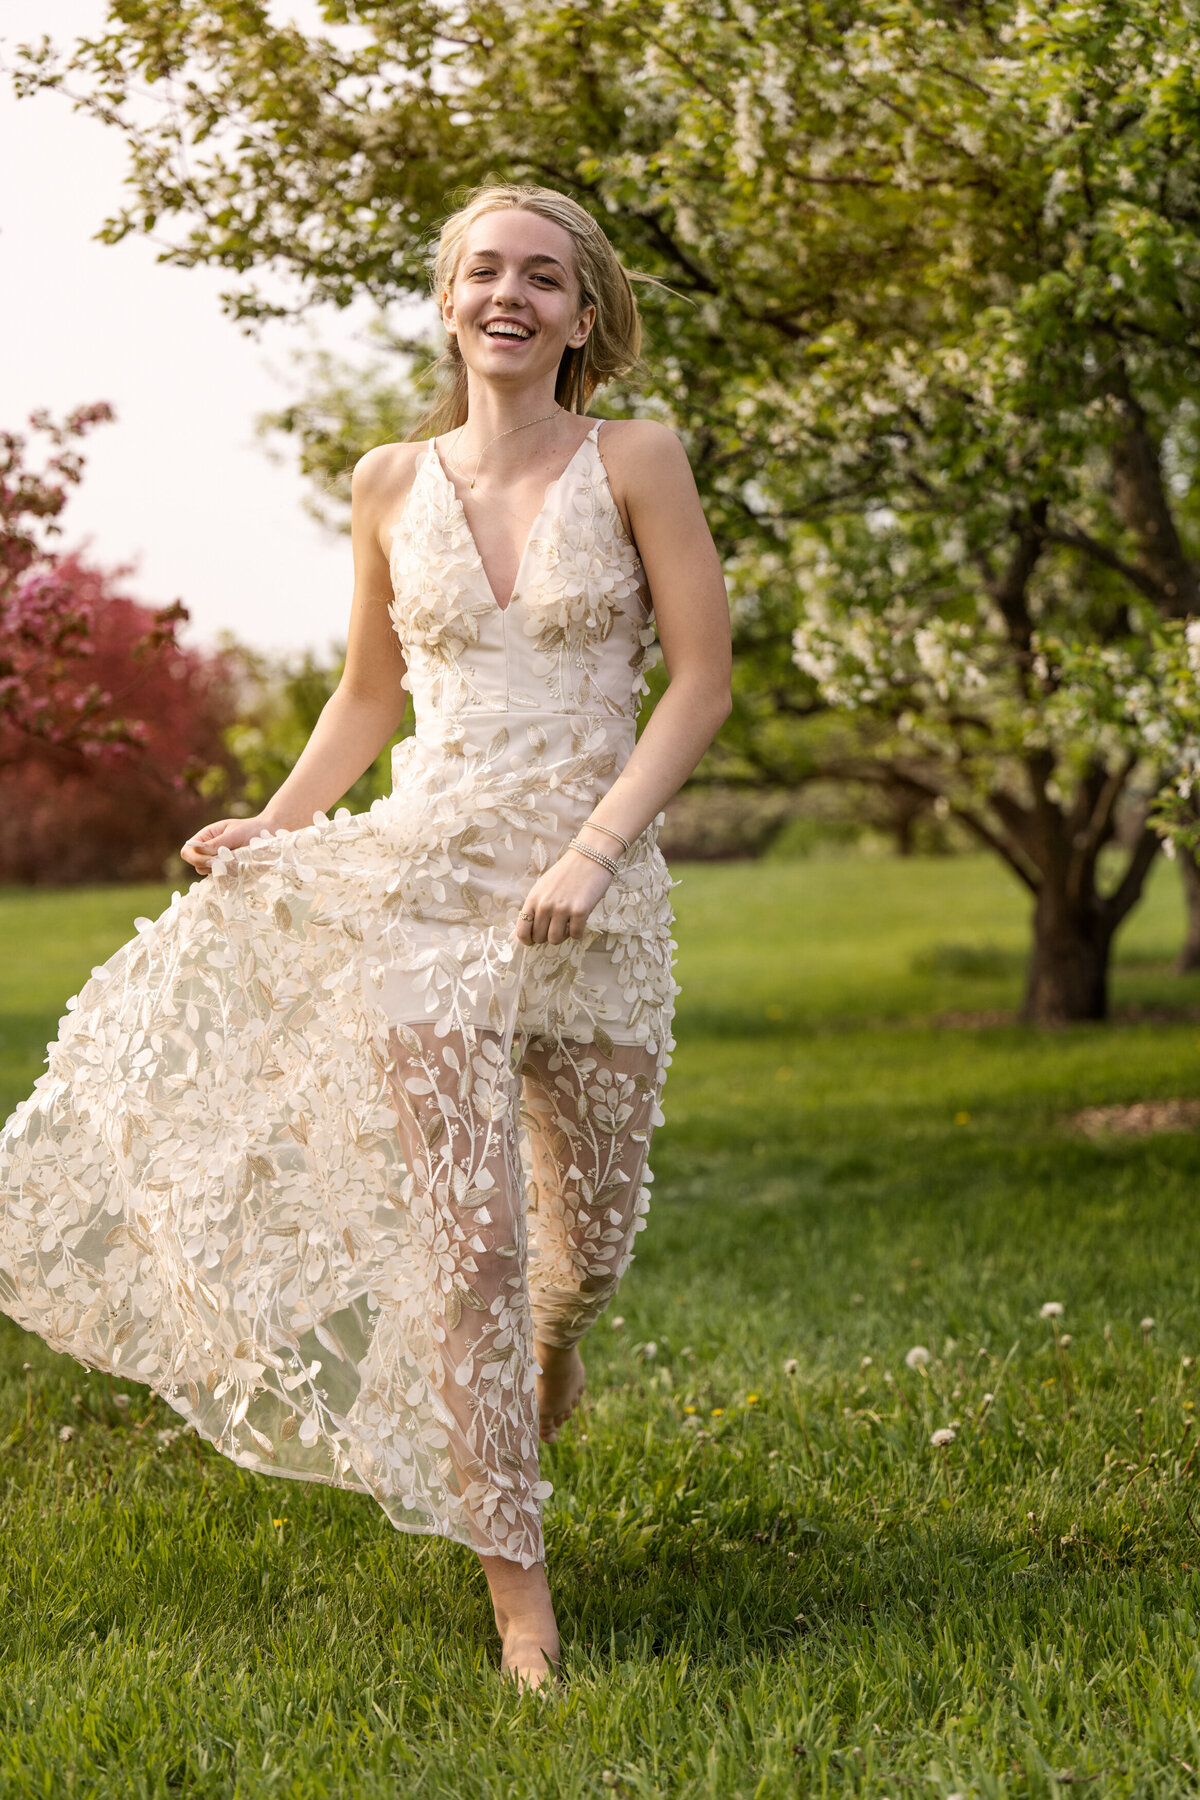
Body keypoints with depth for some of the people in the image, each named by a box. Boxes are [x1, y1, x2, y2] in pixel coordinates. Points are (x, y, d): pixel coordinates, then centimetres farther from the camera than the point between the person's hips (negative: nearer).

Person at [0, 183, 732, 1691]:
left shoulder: (635, 462, -2)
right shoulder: (393, 486, 6)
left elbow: (702, 678, -5)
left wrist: (595, 846, -15)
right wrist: (271, 829, 7)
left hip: (594, 893, 0)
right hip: (424, 880, 1)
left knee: (587, 1239, 11)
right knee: (471, 1237, -6)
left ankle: (545, 1341, 51)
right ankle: (518, 1593, 4)